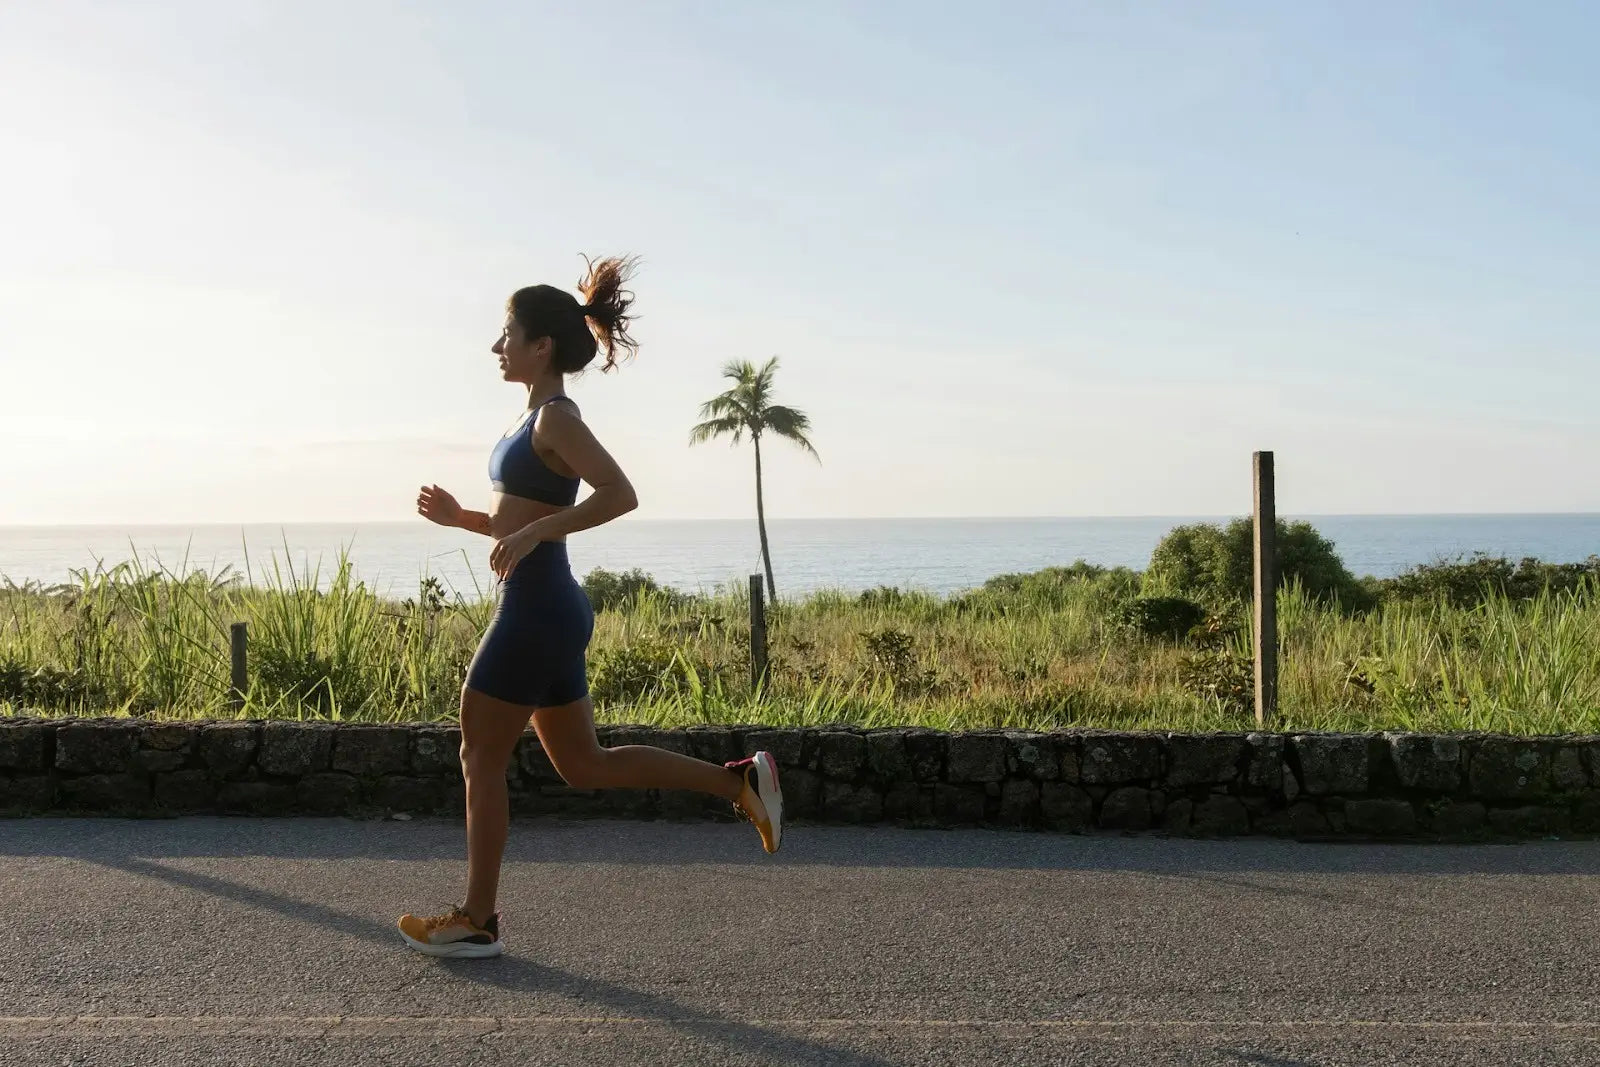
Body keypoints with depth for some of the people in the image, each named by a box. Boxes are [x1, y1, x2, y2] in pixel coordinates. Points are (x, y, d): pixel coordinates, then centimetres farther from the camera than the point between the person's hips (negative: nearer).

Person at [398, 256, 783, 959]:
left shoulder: (555, 419, -13)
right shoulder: (542, 419, 16)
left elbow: (620, 495, -26)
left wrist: (532, 533, -28)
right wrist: (460, 517, 14)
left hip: (535, 612, -10)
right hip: (544, 609, 10)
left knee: (481, 759, 2)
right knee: (583, 765, 14)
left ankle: (476, 921, 13)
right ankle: (739, 780, 14)